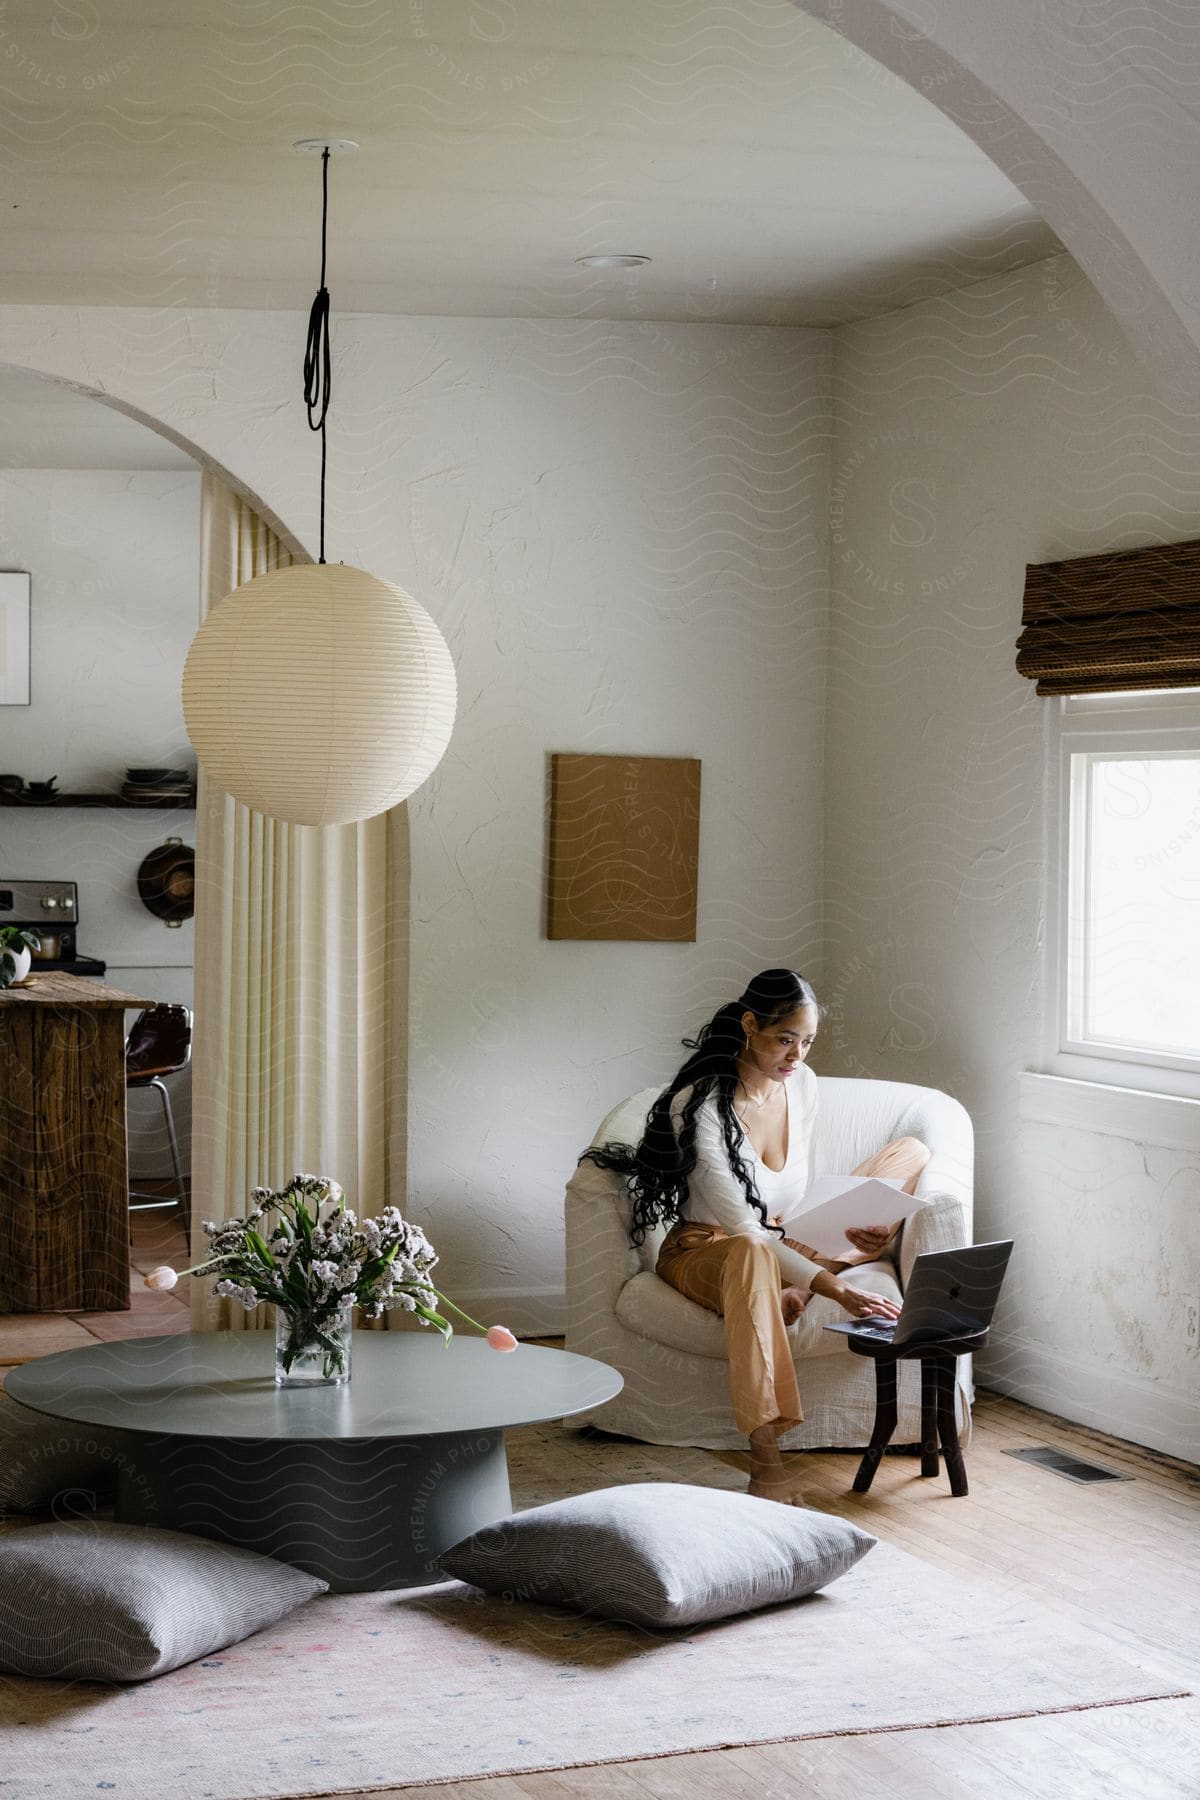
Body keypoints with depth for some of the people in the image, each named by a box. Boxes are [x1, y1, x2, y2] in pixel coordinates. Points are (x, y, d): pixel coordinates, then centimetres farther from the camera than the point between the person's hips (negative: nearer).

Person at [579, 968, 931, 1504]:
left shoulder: (802, 1083, -3)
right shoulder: (699, 1104, -25)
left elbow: (797, 1197, 7)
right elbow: (744, 1230, -30)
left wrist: (845, 1231, -14)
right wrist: (835, 1289, -37)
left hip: (783, 1243, 8)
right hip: (704, 1250, -7)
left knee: (912, 1153, -1)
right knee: (753, 1255, -46)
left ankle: (793, 1291, -23)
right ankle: (766, 1461, -51)